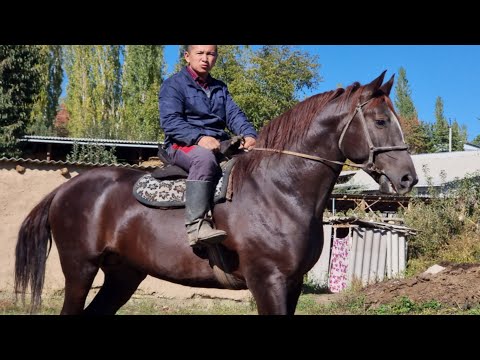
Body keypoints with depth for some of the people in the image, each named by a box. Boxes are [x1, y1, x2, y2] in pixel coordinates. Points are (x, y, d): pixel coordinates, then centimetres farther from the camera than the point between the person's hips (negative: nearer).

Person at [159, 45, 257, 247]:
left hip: (220, 145, 7)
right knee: (204, 157, -40)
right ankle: (196, 225, -48)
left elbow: (234, 115, 9)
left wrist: (249, 134, -14)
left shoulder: (220, 88, 23)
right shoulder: (173, 84, 3)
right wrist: (199, 138, -27)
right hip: (183, 145, -6)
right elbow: (170, 121, -10)